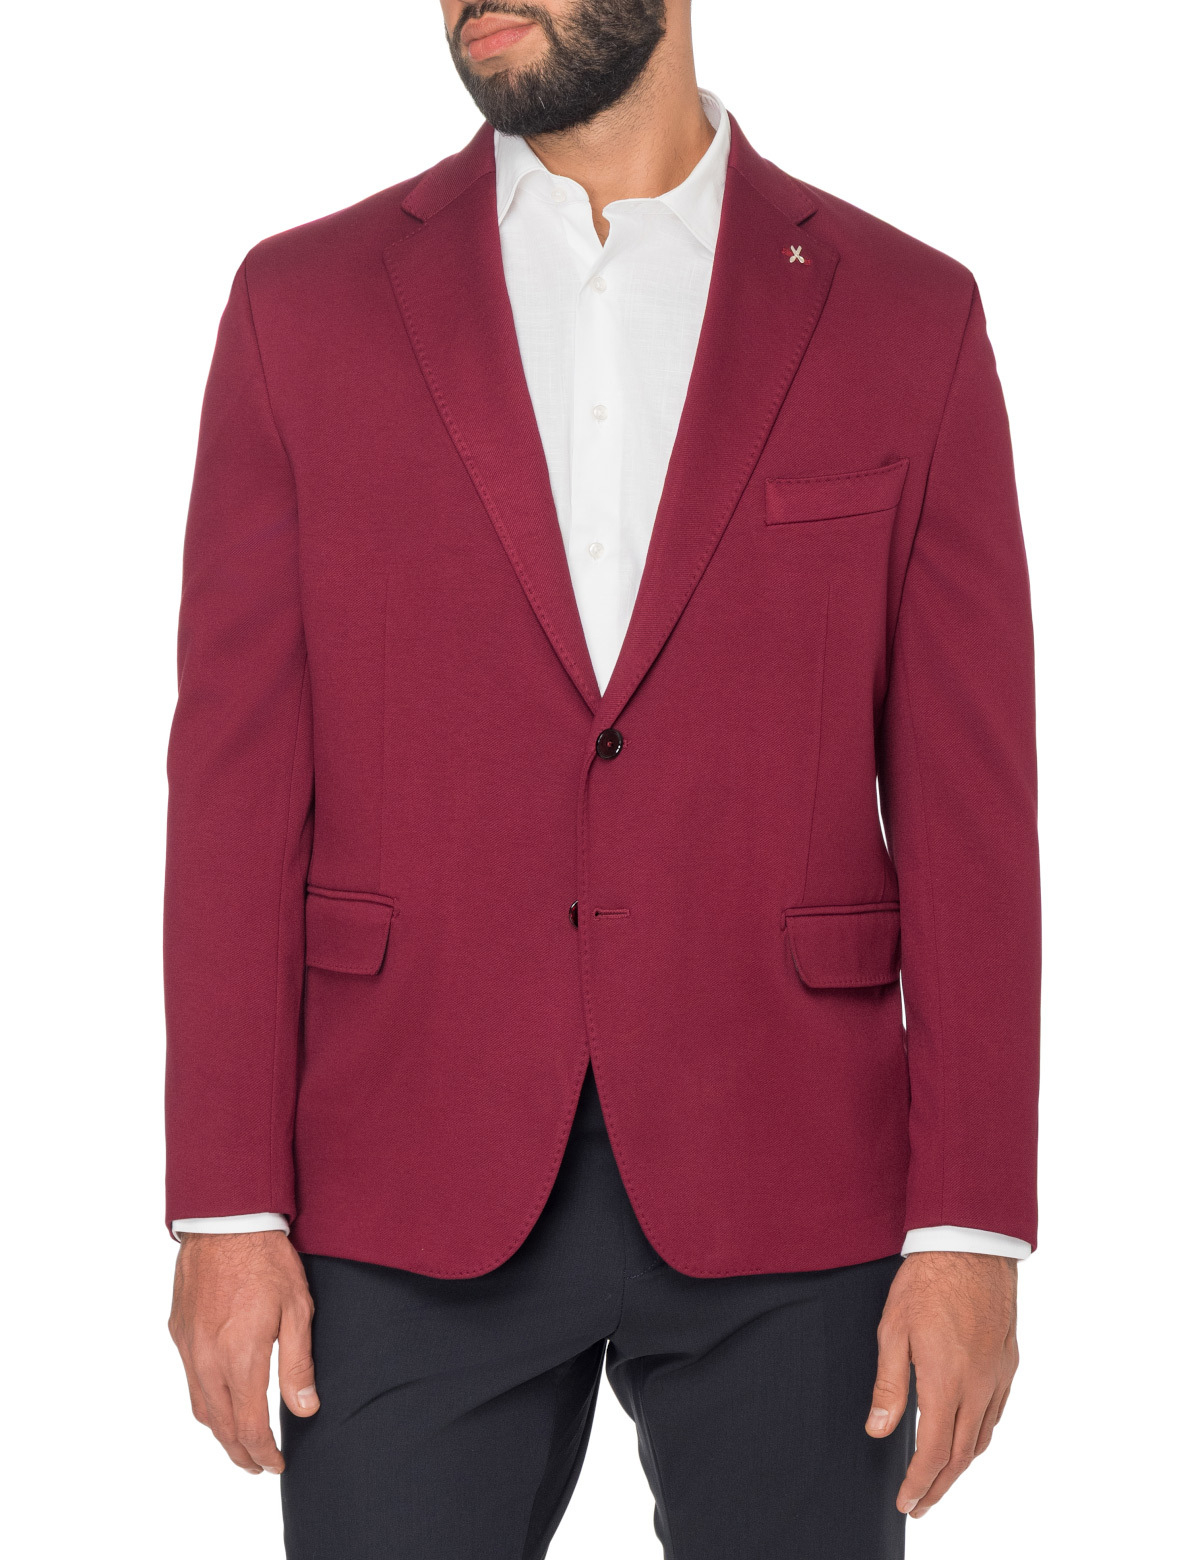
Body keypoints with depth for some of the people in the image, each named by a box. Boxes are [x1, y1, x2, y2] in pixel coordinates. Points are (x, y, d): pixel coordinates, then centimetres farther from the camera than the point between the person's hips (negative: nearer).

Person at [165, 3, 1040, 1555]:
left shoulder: (905, 317, 2)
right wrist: (226, 1208, -5)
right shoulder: (306, 305, 3)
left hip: (785, 1200, 0)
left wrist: (972, 1229, -6)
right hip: (413, 1201, 0)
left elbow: (967, 804, 0)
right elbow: (239, 784, 1)